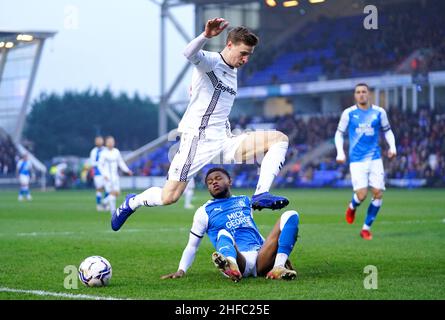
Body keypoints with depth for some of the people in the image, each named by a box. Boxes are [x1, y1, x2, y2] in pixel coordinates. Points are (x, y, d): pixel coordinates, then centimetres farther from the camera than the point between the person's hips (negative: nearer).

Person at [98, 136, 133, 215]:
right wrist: (104, 175, -17)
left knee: (117, 193, 0)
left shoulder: (116, 152, 7)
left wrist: (127, 170, 3)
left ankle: (106, 200, 26)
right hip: (107, 176, -5)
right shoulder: (104, 153, -7)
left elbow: (121, 163, 14)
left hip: (115, 176, 5)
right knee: (112, 193, -12)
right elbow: (100, 165, -5)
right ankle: (113, 211, -5)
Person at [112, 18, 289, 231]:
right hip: (198, 139, -8)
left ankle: (261, 195, -20)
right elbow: (190, 54, -32)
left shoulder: (232, 73, 19)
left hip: (223, 141, 8)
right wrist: (206, 36, -51)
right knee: (169, 197, -12)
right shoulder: (210, 61, -6)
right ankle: (132, 202, 20)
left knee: (280, 139, -5)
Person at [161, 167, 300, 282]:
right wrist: (181, 270, 1)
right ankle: (231, 267, -71)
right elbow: (192, 246, 17)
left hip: (261, 258, 4)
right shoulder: (204, 212, 17)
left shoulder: (245, 201, 27)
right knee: (223, 234, -35)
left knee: (290, 215, -11)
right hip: (237, 259, -4)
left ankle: (279, 267, -34)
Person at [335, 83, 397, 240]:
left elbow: (387, 131, 16)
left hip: (375, 159, 2)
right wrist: (340, 152, -5)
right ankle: (352, 207, 24)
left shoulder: (379, 112, 3)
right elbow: (339, 133, 8)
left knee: (378, 194, -6)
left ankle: (366, 228, 10)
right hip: (357, 160, -2)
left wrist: (392, 146, -1)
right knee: (362, 195, -14)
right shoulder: (348, 113, -1)